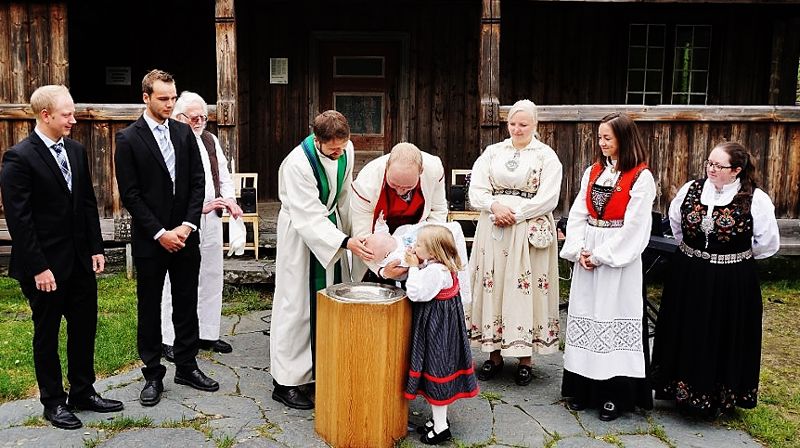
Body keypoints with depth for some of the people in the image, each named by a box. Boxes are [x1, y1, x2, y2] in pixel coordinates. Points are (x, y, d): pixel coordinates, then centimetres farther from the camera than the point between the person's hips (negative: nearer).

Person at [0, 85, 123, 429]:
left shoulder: (76, 150, 6)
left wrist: (96, 248, 6)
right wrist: (38, 267, -17)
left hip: (80, 259, 6)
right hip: (46, 265, -6)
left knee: (85, 326, 14)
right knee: (47, 333, 9)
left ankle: (83, 392, 30)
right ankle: (54, 402, 24)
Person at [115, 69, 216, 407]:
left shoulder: (184, 133, 6)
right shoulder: (128, 139, -6)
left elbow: (198, 181, 4)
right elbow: (129, 194, -9)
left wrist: (188, 225, -7)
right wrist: (160, 233, -13)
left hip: (184, 235, 4)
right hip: (150, 239, -4)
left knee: (186, 304, 11)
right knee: (149, 308, 7)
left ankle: (186, 366, 25)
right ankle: (153, 375, 20)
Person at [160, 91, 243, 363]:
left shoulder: (210, 140, 12)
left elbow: (224, 176, 17)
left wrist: (230, 200, -1)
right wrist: (200, 206, -20)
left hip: (212, 220, 7)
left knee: (211, 279, 13)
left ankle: (207, 335, 25)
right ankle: (170, 340, 12)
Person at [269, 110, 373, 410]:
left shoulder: (346, 149, -8)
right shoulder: (297, 164, -28)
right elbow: (310, 219, -30)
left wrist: (347, 229, 13)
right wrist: (346, 243, -38)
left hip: (330, 227, 7)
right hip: (301, 235, -6)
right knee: (297, 305, -1)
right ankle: (285, 383, 11)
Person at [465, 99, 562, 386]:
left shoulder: (547, 156, 3)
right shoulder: (492, 152, 12)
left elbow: (547, 199, -7)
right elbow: (476, 190, 4)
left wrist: (513, 214, -14)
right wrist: (495, 206, -14)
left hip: (530, 231, -3)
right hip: (493, 230, 3)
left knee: (525, 289, -3)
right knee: (492, 286, 4)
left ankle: (525, 358, 9)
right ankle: (495, 354, 16)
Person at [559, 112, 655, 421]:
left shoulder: (641, 178, -7)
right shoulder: (592, 172, 11)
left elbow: (634, 227, -12)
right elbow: (578, 214, 7)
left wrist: (601, 255, -13)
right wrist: (579, 251, -6)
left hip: (618, 259, -5)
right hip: (586, 257, 6)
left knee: (615, 318, -1)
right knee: (586, 316, 9)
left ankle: (614, 393, 10)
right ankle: (583, 387, 20)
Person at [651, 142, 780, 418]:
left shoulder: (756, 200, -12)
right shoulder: (691, 189, -2)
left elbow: (768, 243, -2)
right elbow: (675, 224, 16)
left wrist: (737, 256, 6)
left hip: (732, 285, -3)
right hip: (688, 280, 3)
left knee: (725, 339, 10)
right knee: (688, 337, 13)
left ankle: (721, 398, 28)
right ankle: (685, 390, 31)